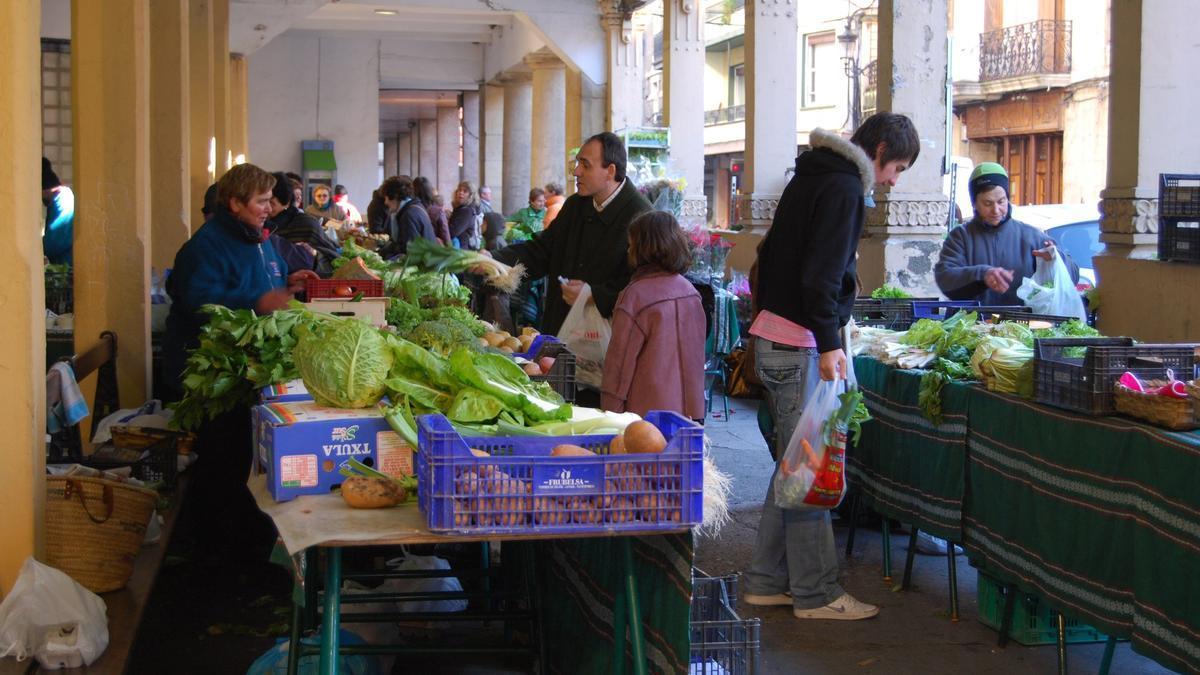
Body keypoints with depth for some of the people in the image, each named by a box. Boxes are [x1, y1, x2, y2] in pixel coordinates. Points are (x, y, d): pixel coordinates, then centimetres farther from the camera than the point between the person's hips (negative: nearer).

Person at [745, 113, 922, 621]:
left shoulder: (810, 176, 19)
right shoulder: (844, 188, -11)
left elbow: (770, 255, 23)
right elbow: (822, 274, -21)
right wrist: (829, 344, -22)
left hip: (773, 336, 10)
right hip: (801, 345, -10)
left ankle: (768, 581, 19)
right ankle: (815, 593, 2)